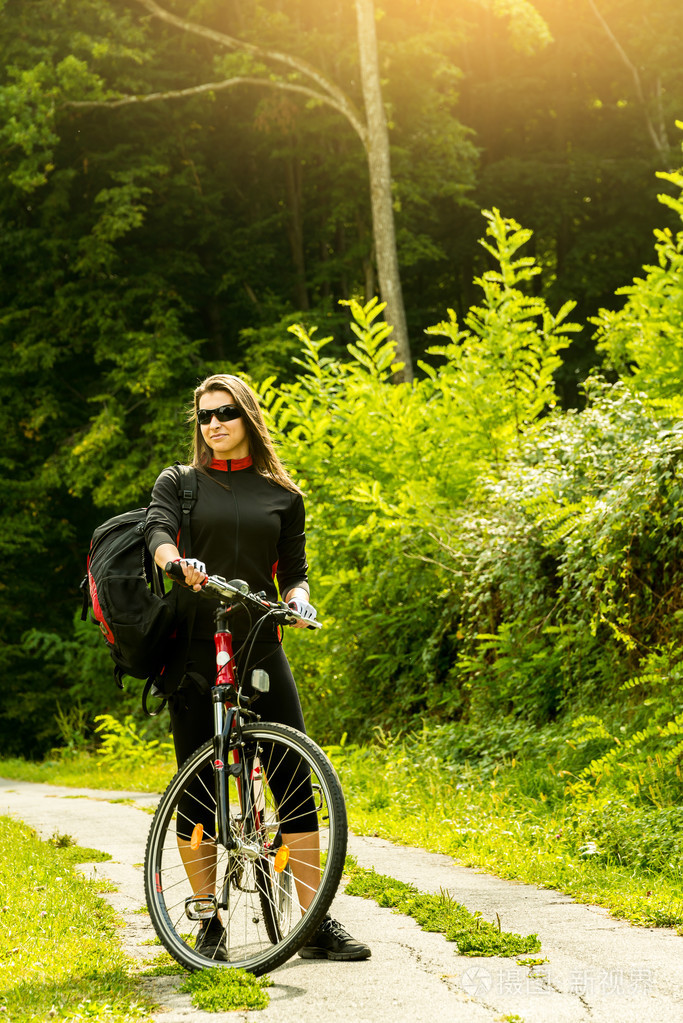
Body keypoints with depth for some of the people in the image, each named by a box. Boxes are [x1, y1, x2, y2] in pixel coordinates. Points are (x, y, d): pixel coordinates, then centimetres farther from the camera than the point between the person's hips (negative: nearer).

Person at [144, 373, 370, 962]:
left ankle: (318, 924, -1)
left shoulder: (282, 495, 12)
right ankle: (210, 923, 11)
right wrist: (177, 561, -33)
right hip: (194, 651, -1)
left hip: (261, 649, 1)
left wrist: (298, 599, -10)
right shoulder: (179, 483, 8)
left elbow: (294, 570, 13)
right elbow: (157, 532, -10)